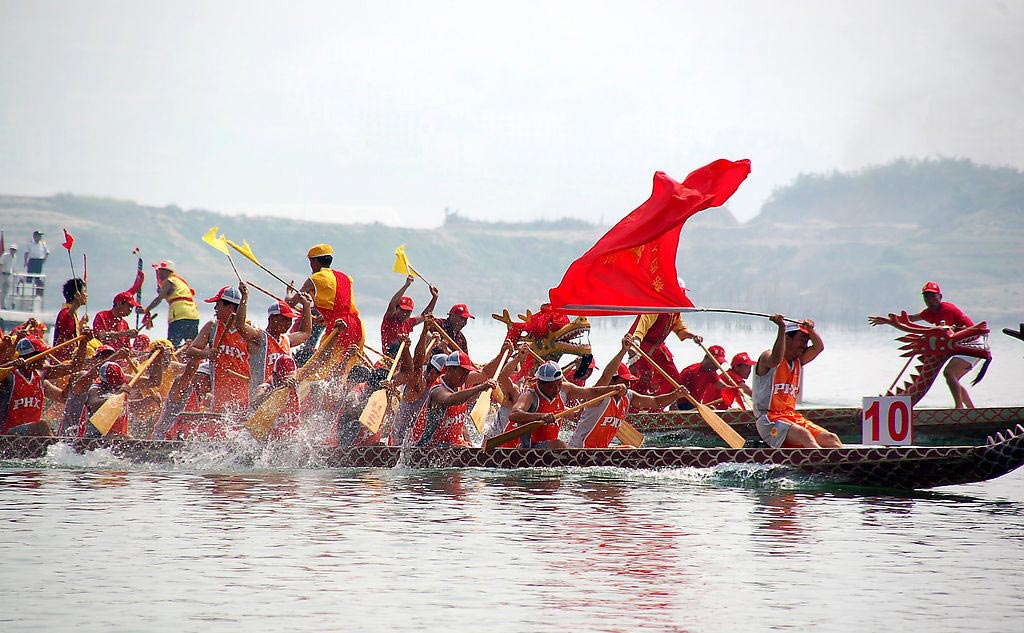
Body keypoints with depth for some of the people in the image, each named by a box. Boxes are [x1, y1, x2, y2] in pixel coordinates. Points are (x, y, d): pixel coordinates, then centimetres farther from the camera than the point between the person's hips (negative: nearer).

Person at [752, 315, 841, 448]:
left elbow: (819, 347, 15)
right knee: (804, 435, -34)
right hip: (770, 421, -9)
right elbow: (775, 360, -27)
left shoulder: (798, 361, 21)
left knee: (831, 439, -9)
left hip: (793, 417, 9)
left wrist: (811, 330, -2)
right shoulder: (767, 357, -4)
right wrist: (782, 328, -32)